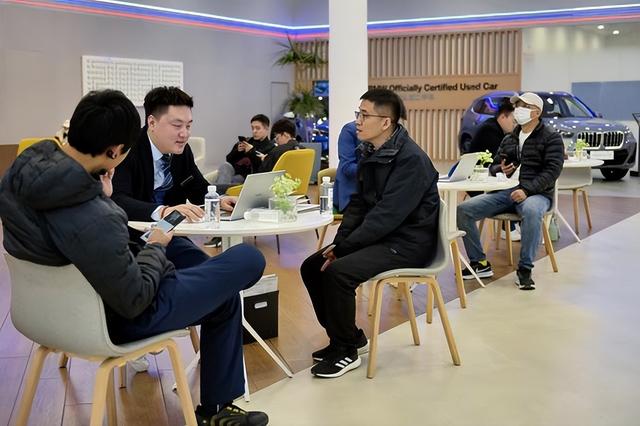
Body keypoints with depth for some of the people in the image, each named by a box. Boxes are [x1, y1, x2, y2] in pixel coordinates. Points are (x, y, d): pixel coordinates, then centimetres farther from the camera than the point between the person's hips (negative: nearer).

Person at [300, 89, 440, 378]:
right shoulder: (370, 153, 7)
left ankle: (346, 351, -6)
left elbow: (387, 216, -26)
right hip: (377, 237, 9)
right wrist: (339, 242, -6)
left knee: (338, 272, -27)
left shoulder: (411, 159, -20)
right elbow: (358, 203, 10)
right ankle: (349, 336, 15)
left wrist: (343, 249, -23)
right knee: (312, 267, 1)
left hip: (407, 243, -9)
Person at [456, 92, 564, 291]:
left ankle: (525, 270, -28)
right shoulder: (509, 139, 20)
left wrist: (527, 189, -24)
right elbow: (493, 167, 24)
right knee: (463, 210, -15)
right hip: (506, 192, 6)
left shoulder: (551, 137, 2)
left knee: (531, 211, -43)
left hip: (536, 193, -5)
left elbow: (552, 170, -9)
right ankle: (480, 263, -4)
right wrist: (500, 169, -3)